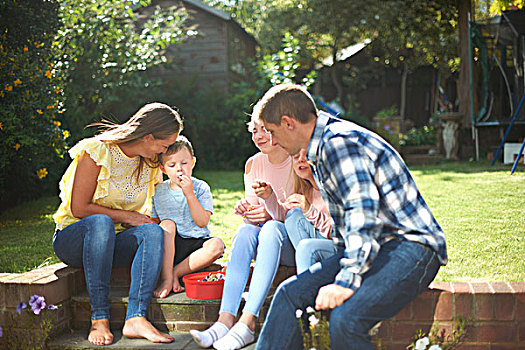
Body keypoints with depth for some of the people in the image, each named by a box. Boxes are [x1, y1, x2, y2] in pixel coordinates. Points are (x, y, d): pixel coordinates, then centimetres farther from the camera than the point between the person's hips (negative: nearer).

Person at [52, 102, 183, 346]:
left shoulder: (149, 165, 7)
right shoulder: (97, 151, -12)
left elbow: (141, 215, 18)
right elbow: (78, 208, -15)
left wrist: (144, 221, -1)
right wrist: (125, 216, -13)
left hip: (112, 243, 5)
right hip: (72, 239, -4)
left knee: (153, 231, -27)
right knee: (100, 222, -40)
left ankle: (136, 318, -38)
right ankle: (99, 319, -37)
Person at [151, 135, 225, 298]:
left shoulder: (201, 188, -1)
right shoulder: (159, 191, 6)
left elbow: (202, 222, -11)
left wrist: (189, 194, -19)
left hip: (196, 243, -1)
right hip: (170, 247, 1)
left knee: (217, 245, -30)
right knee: (167, 224, -29)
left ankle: (175, 272, -22)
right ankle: (166, 279, -31)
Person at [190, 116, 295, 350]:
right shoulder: (253, 164, 5)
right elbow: (253, 216, 7)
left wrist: (269, 197, -27)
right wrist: (245, 211, -17)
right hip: (268, 244, 4)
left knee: (271, 228, -34)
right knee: (245, 231, -29)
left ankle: (247, 323, -42)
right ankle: (225, 319, -41)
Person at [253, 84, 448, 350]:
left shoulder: (340, 141, -16)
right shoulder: (321, 149, 17)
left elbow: (363, 214, -26)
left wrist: (346, 281, -28)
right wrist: (336, 267, 23)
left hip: (410, 247, -10)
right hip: (371, 247, 10)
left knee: (345, 318, -31)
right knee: (290, 293, -4)